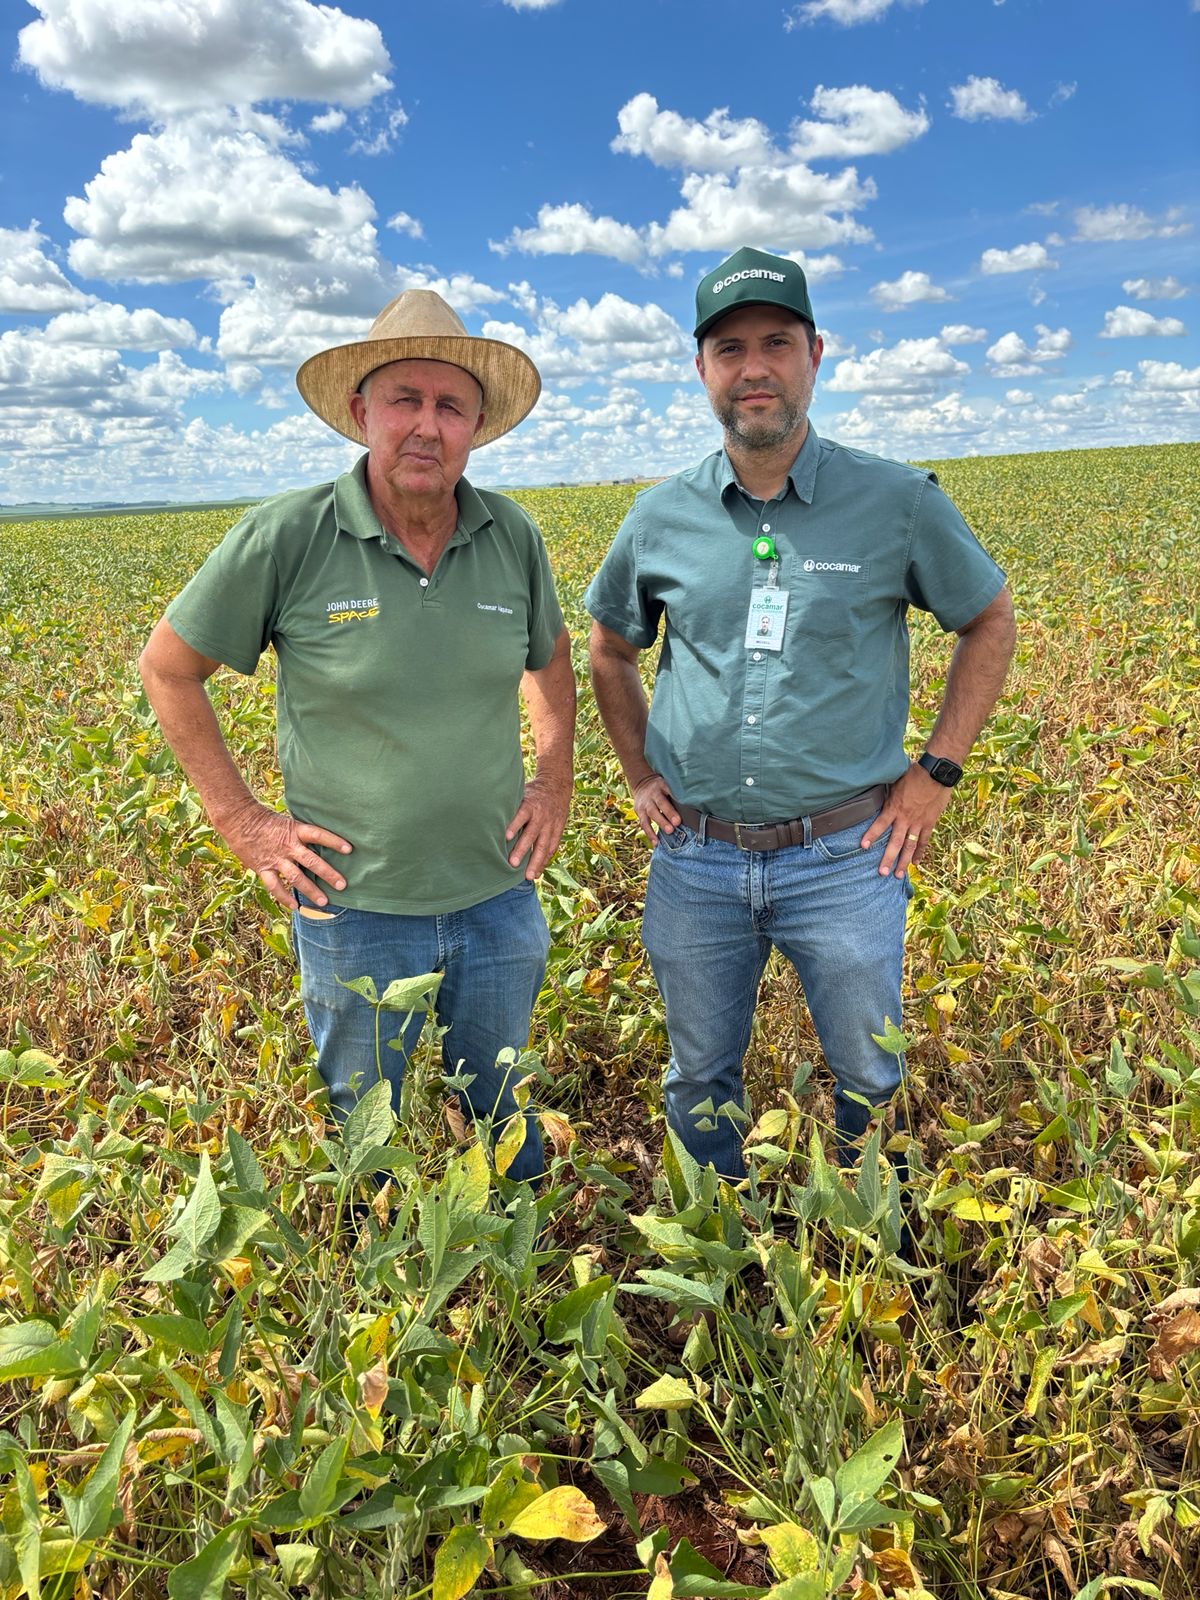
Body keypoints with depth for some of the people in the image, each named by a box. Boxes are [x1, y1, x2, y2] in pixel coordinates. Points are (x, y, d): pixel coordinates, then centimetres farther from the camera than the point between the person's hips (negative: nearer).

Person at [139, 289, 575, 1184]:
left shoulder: (512, 537, -4)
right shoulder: (287, 538, -14)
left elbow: (550, 658, 15)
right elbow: (169, 669, -3)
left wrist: (556, 782, 6)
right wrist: (240, 818, -5)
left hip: (497, 897, 3)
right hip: (355, 907, -2)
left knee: (505, 1116, 24)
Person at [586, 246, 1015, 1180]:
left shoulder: (898, 504, -5)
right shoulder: (661, 518, 2)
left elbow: (991, 622, 8)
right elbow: (609, 649, 18)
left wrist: (938, 771, 0)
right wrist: (639, 775, 9)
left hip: (845, 857, -2)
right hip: (695, 858, 2)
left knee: (871, 1083, 14)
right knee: (700, 1082, 17)